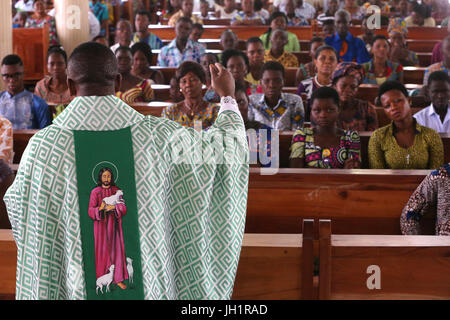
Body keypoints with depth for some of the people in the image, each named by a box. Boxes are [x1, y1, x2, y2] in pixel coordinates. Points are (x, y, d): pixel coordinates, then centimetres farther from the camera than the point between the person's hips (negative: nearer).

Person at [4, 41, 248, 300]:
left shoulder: (43, 145, -12)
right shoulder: (158, 135, -11)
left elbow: (17, 205, 5)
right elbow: (227, 145, 4)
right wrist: (228, 97, 22)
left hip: (75, 288, 0)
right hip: (147, 285, 1)